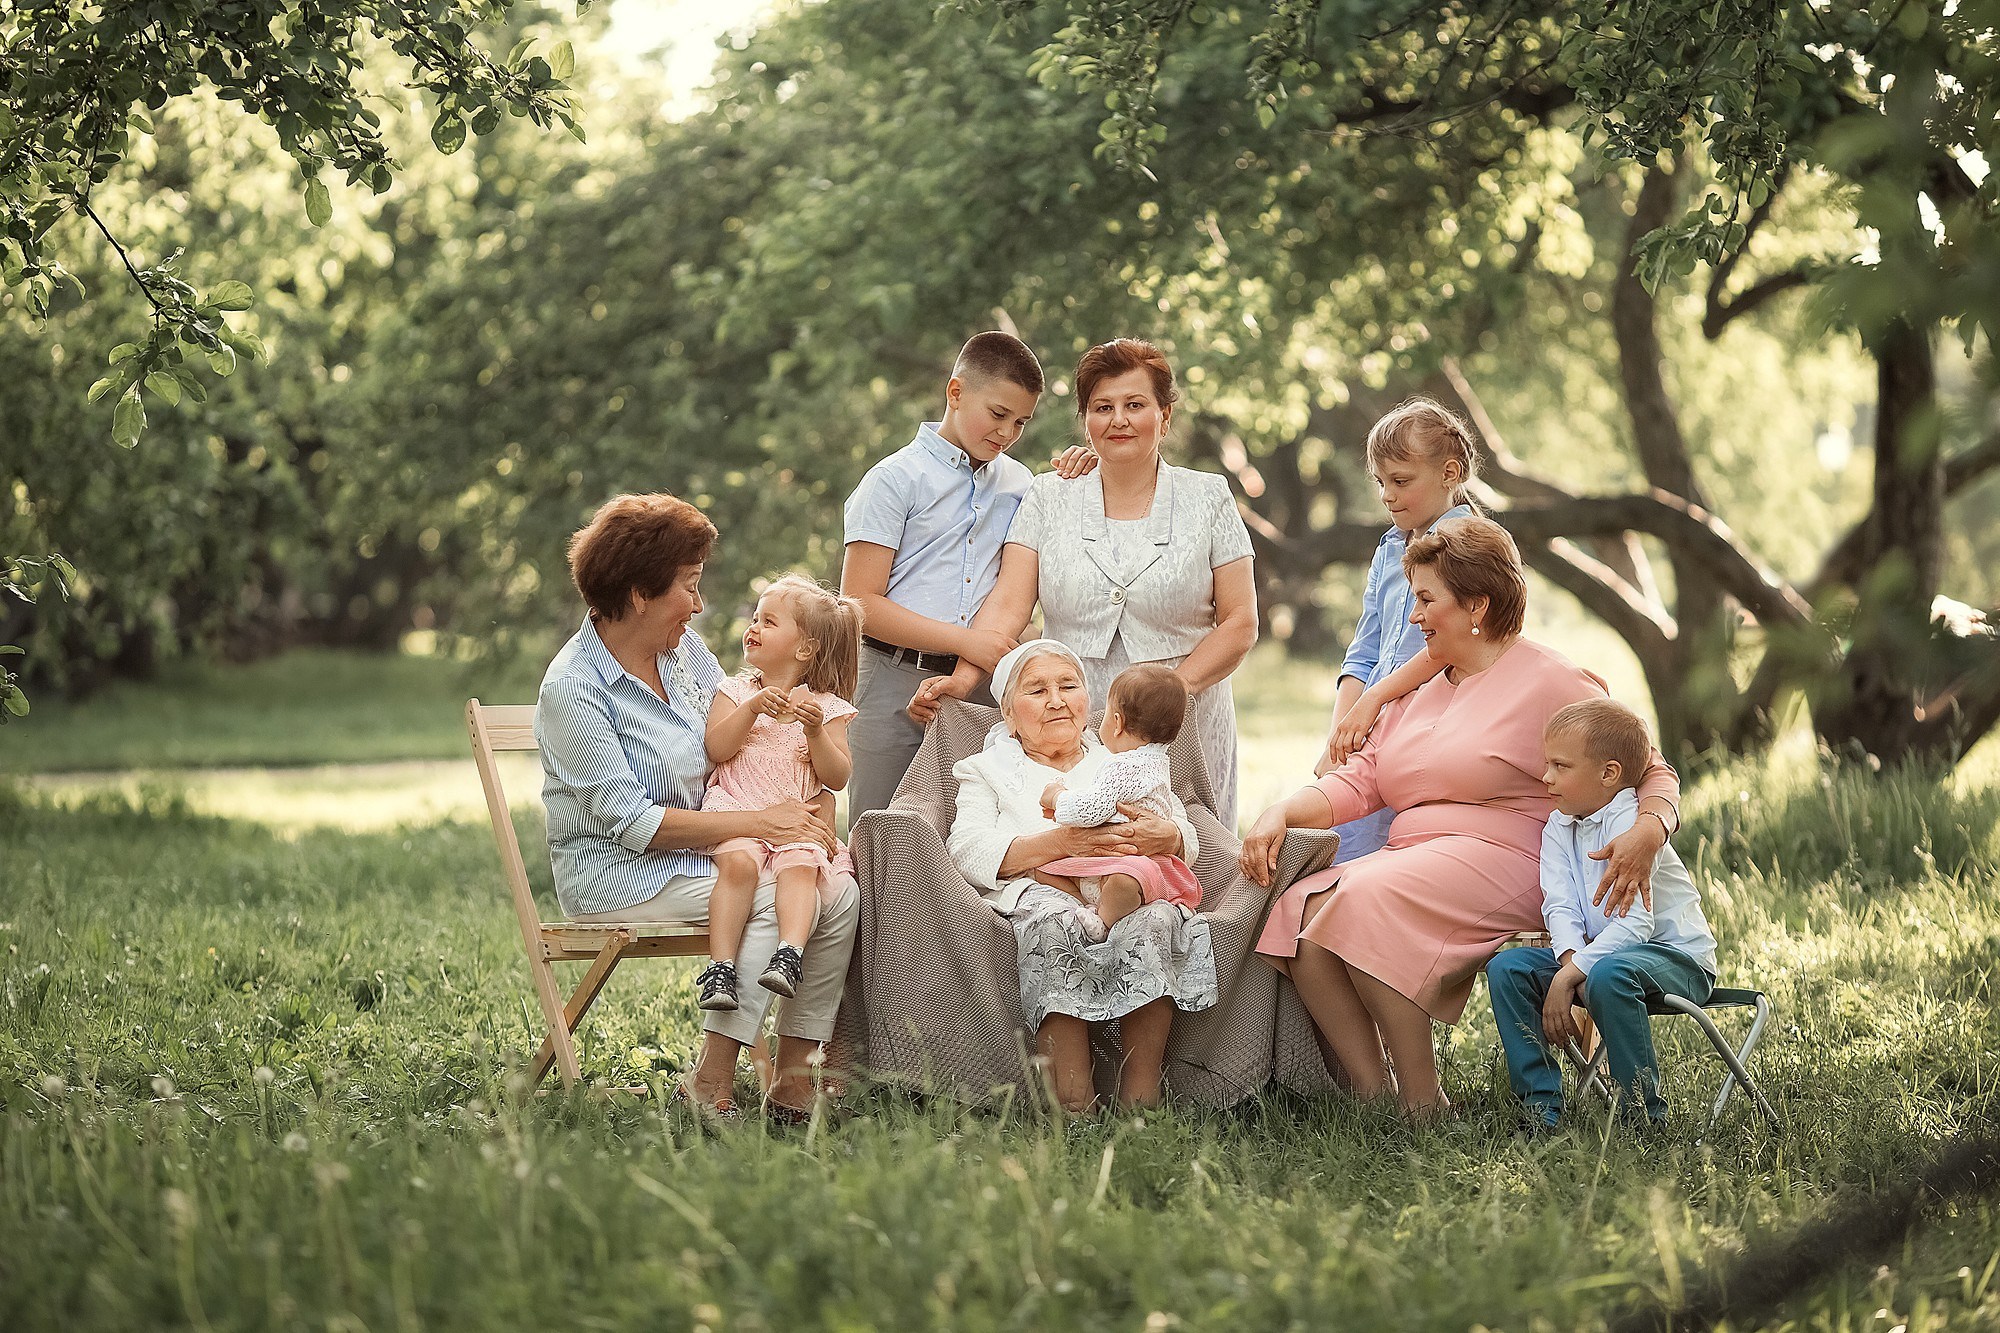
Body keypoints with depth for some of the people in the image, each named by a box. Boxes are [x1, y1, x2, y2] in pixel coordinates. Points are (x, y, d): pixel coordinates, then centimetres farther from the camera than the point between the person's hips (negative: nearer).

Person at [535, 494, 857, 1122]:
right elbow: (632, 822, -20)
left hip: (705, 851, 7)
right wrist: (758, 823, -22)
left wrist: (792, 813, -6)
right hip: (618, 875, -7)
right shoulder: (573, 689, -16)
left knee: (840, 891, -16)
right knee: (777, 898, -29)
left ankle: (793, 1081, -14)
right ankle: (709, 1088, -25)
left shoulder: (684, 648, 7)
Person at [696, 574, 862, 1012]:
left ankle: (790, 954, -46)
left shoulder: (826, 707, 13)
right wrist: (753, 707, -12)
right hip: (735, 809, -1)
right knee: (739, 862, -32)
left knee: (801, 866, -32)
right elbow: (716, 749, -1)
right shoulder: (735, 692, 15)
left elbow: (837, 778, 5)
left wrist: (816, 733, -10)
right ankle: (720, 965, -38)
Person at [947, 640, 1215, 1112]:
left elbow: (1187, 841, 17)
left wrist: (1165, 837, -11)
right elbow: (968, 853, 2)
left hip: (1127, 895, 2)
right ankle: (1073, 1104, -43)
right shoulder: (987, 769, 24)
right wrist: (1060, 842, -15)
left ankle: (1139, 1102, -38)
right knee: (1055, 922, -39)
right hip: (1034, 894, -2)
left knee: (1157, 918, -34)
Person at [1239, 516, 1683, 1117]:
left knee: (1364, 903, -32)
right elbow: (1360, 779, 17)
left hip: (1502, 860, -8)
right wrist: (1281, 813, -1)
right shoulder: (1422, 689, 23)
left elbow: (1652, 774, -2)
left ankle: (1423, 1104, -26)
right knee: (1297, 910, -18)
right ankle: (1371, 1095, -21)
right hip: (1412, 859, 8)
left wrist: (1647, 833, -24)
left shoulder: (1551, 682, 0)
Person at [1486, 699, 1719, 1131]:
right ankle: (1541, 1103, -10)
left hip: (1677, 956, -8)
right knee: (1506, 968, -9)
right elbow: (1560, 907, -6)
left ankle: (1646, 1114, -29)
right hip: (1594, 951, 8)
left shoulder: (1630, 824, -19)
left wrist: (1569, 978, -30)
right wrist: (1571, 961, -27)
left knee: (1608, 975, -39)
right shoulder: (1559, 828, 5)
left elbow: (1634, 924, -26)